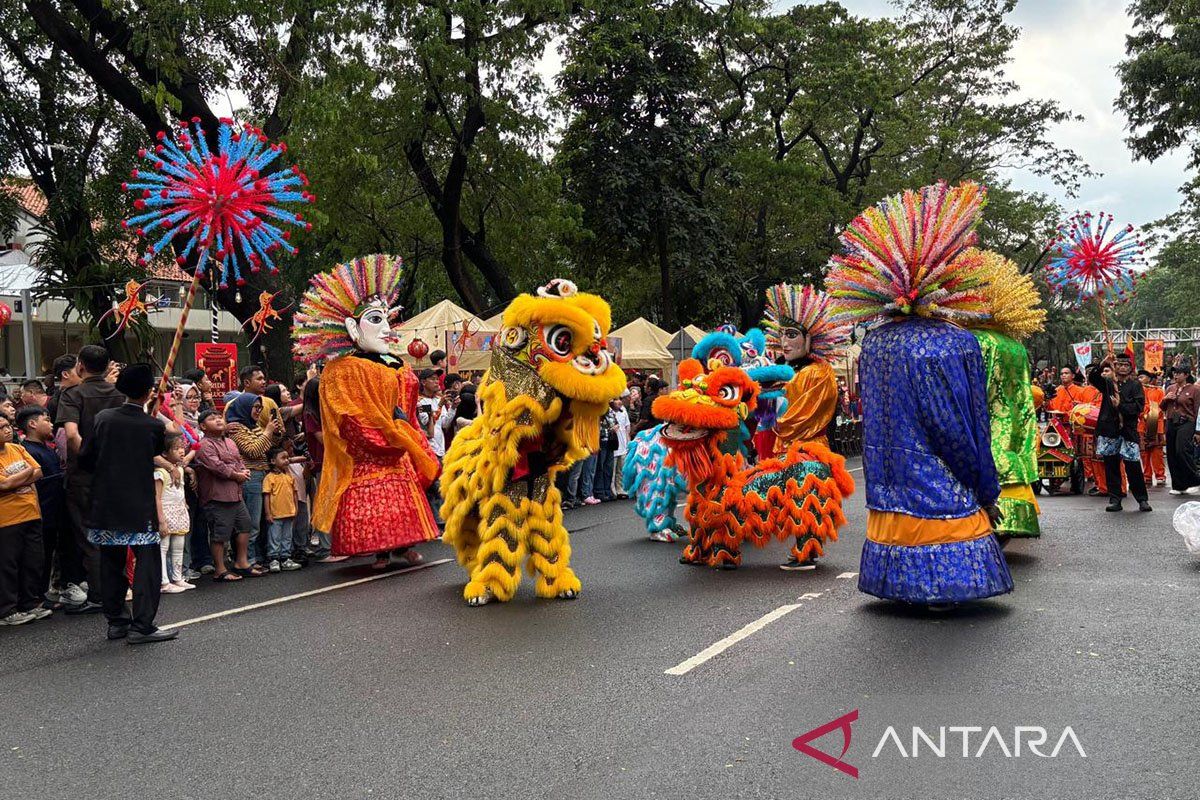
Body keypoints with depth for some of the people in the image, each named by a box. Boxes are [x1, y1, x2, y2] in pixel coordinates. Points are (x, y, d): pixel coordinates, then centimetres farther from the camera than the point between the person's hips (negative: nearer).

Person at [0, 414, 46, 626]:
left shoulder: (18, 449, 9)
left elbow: (38, 472, 4)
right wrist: (28, 472, -6)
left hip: (32, 513, 6)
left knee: (35, 561, 11)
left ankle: (31, 604, 23)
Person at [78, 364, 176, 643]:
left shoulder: (103, 418, -2)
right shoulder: (154, 426, -10)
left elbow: (84, 458, 1)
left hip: (105, 502, 4)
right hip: (139, 506, -4)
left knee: (111, 564, 14)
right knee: (147, 563, 1)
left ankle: (116, 621, 21)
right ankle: (141, 626, -4)